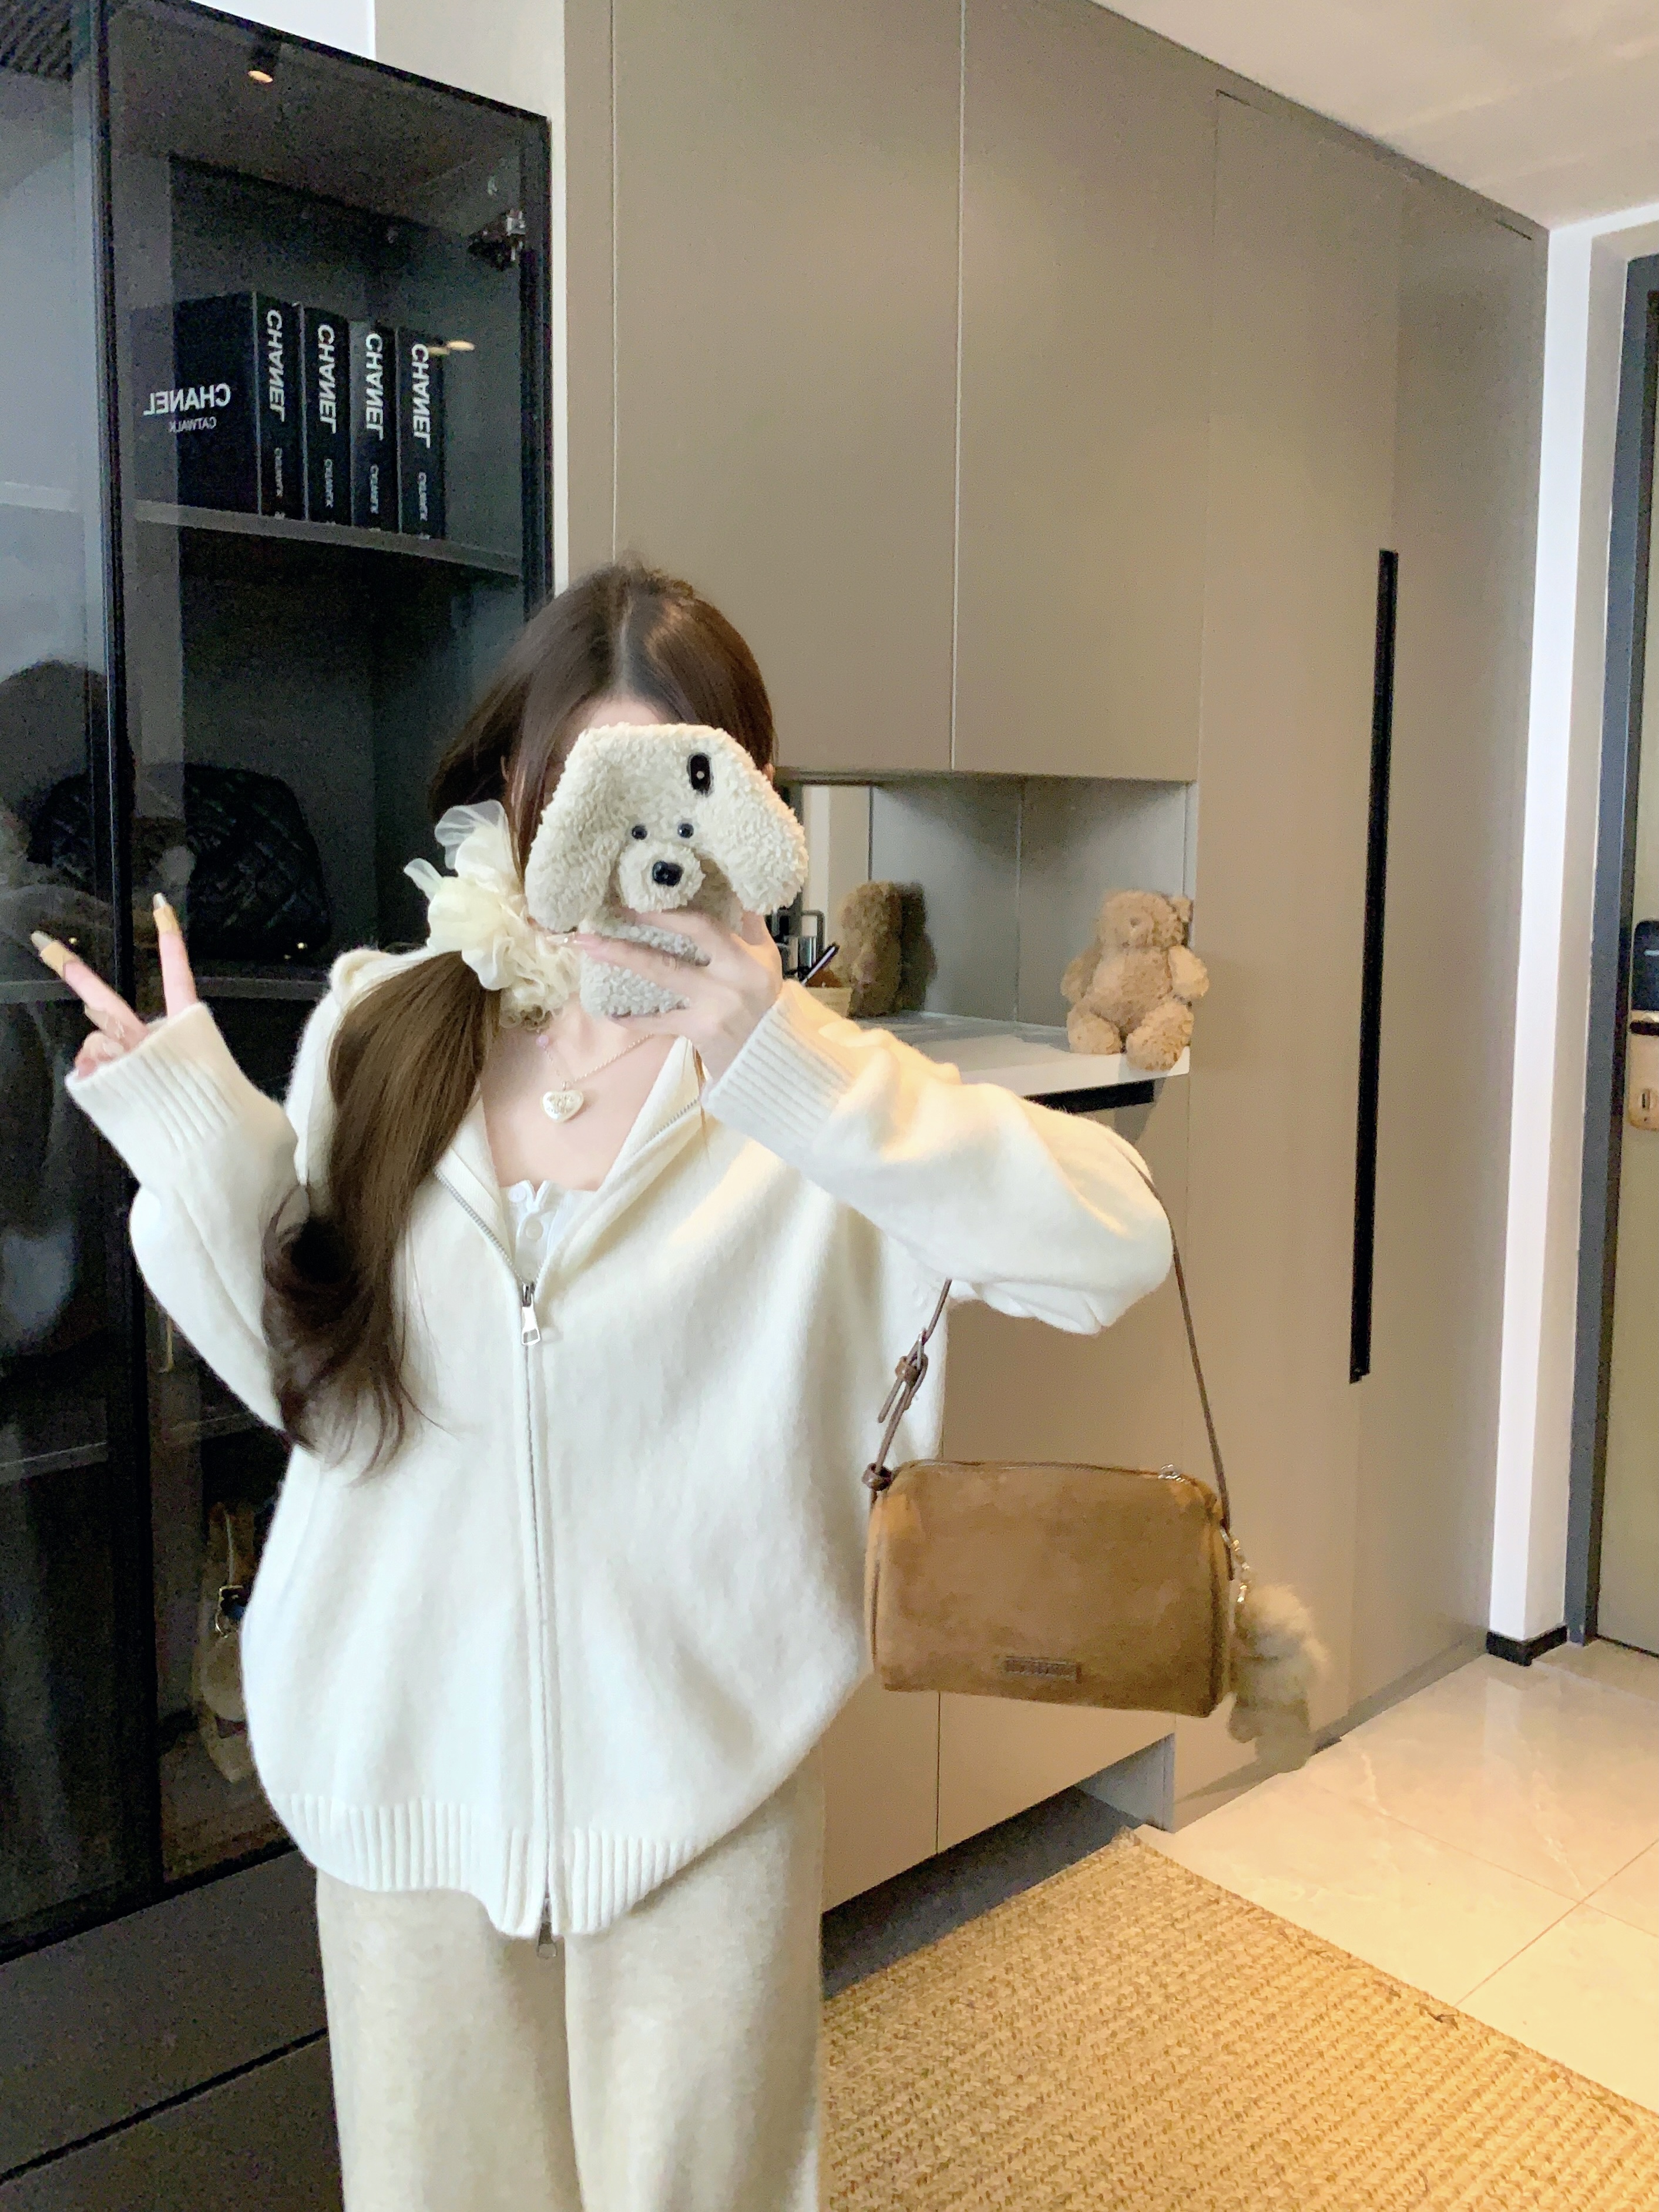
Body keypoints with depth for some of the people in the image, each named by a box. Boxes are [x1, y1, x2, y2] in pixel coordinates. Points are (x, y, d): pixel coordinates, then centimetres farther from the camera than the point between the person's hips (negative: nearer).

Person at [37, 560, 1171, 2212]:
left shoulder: (802, 1084, -13)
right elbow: (317, 1382, 3)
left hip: (693, 1782, -2)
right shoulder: (377, 1033, -3)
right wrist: (198, 1137, -11)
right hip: (407, 1767, 3)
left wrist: (795, 1065, -37)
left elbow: (1111, 1249, -27)